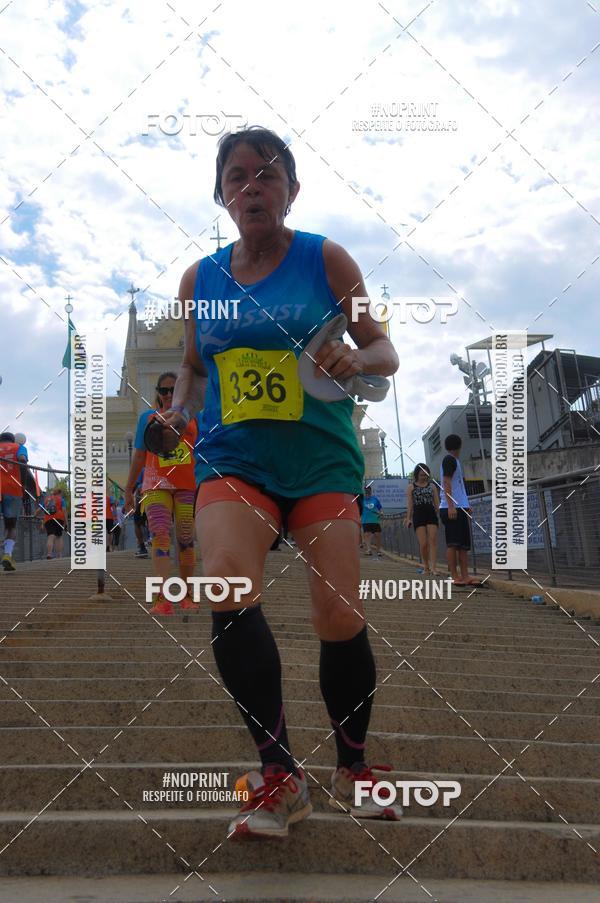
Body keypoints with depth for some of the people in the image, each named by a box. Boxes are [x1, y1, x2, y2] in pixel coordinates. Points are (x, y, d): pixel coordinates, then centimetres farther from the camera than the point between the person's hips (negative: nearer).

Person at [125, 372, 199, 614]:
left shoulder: (193, 417, 11)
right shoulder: (148, 418, 12)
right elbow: (139, 457, 13)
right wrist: (128, 489, 11)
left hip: (188, 485, 1)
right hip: (156, 485, -1)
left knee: (186, 540, 3)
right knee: (160, 536, -16)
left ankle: (187, 595, 16)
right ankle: (163, 598, -24)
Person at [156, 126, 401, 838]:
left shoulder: (325, 259, 3)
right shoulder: (199, 278, 11)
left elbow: (384, 351, 5)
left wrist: (357, 360, -17)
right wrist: (178, 410, 2)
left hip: (321, 460, -1)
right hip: (232, 460, 2)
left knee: (341, 620, -9)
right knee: (226, 587, -26)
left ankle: (351, 770, 19)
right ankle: (280, 775, -12)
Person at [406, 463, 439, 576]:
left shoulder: (432, 486, 13)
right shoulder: (411, 487, 8)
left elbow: (437, 503, 11)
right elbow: (409, 504, 2)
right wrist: (408, 518, -7)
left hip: (431, 514, 1)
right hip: (418, 515, -1)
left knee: (433, 541, -11)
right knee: (423, 544, -7)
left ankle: (433, 568, -15)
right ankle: (426, 567, 9)